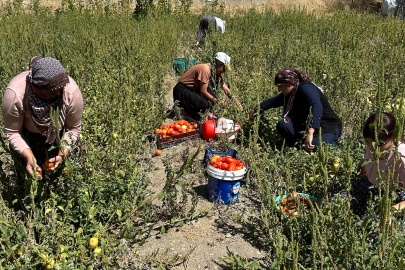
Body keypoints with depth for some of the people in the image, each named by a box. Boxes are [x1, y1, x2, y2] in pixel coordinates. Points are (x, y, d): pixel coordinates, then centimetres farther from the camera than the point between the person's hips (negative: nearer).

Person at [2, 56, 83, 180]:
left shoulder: (71, 91, -34)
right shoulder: (15, 94, -37)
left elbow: (73, 128, -18)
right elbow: (12, 132, -22)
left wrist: (62, 154, -30)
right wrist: (28, 156, -35)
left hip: (58, 135, 1)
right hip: (26, 136, 0)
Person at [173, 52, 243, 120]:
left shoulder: (216, 73, 2)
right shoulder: (206, 69, -24)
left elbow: (226, 89, 5)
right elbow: (203, 92, -23)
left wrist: (237, 103, -3)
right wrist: (218, 102, -18)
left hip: (192, 89, 9)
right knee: (205, 104, -27)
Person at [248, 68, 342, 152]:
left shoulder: (306, 88, -23)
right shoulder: (290, 93, 4)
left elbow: (317, 107, -41)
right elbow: (273, 101, 23)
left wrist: (310, 132, -52)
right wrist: (256, 110, 28)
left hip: (329, 127, -7)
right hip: (307, 126, 7)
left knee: (314, 146, -36)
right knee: (282, 124, -15)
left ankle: (333, 143, -4)